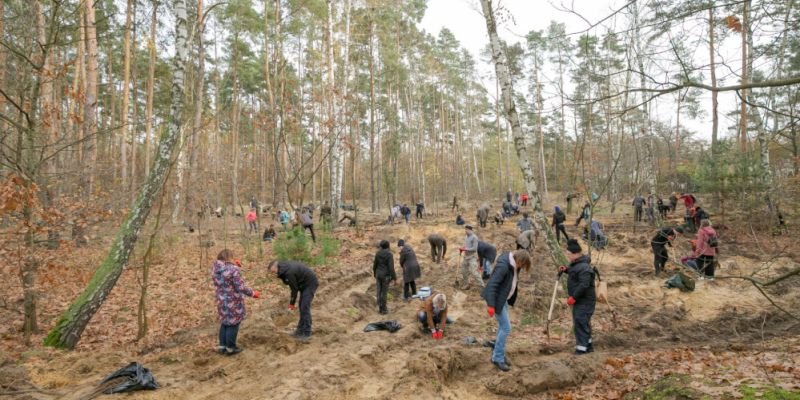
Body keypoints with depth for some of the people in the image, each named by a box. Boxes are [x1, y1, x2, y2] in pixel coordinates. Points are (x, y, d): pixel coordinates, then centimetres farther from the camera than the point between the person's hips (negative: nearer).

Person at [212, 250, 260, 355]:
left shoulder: (215, 267, -2)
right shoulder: (233, 269, -23)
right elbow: (240, 287, -22)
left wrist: (233, 264, 17)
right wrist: (252, 293, -9)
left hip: (221, 301, 7)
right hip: (233, 302, -7)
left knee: (224, 323, 22)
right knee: (233, 324, 8)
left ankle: (222, 346, 30)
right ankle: (230, 348, 19)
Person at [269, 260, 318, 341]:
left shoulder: (289, 272, -28)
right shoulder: (285, 266, 1)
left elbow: (294, 288, -18)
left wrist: (292, 303, -7)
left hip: (310, 284, -10)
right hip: (304, 283, 10)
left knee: (305, 307, -12)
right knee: (302, 307, 12)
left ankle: (306, 333, -8)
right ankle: (301, 329, 19)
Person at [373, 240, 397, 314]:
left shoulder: (378, 253, -2)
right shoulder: (390, 254, -18)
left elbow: (375, 265, 5)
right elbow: (391, 267, -20)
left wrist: (375, 274, 20)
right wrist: (394, 278, -12)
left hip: (379, 274, 5)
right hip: (386, 276, -5)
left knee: (379, 291, 14)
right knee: (384, 292, 4)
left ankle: (380, 308, 21)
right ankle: (384, 309, 12)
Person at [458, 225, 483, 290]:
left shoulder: (474, 237, -16)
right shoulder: (466, 237, 8)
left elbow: (474, 248, -19)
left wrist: (465, 249, -19)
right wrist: (462, 249, -1)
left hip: (472, 257, -8)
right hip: (466, 256, 8)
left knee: (474, 272, -12)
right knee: (464, 271, 13)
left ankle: (482, 285, -3)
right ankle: (466, 284, 26)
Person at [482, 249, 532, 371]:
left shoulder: (513, 264, -1)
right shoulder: (503, 265, -28)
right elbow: (492, 284, -29)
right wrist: (491, 305, -29)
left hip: (503, 298, 9)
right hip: (496, 299, -9)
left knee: (503, 326, 15)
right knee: (506, 328, -5)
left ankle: (498, 354, 28)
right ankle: (498, 358, 7)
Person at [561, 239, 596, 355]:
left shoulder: (584, 267, -23)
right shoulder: (576, 264, 8)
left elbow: (584, 285, -29)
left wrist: (573, 297, -27)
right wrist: (566, 270, 9)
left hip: (585, 301, -11)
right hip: (579, 300, 11)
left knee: (580, 322, -8)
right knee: (583, 322, 19)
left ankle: (582, 347, 1)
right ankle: (587, 345, 32)